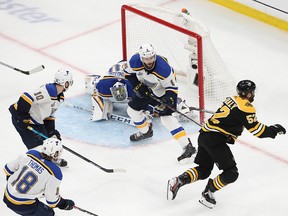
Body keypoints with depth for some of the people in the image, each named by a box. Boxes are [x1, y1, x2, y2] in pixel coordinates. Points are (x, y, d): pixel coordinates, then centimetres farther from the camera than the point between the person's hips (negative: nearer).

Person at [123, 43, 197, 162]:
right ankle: (146, 131, 42)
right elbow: (128, 73, -3)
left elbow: (172, 87, -26)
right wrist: (137, 86, -14)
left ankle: (187, 146, -23)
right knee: (132, 109, 12)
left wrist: (168, 99, -42)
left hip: (163, 91, -6)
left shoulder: (164, 68, -37)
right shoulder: (135, 61, -25)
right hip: (145, 89, 6)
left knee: (166, 117, -20)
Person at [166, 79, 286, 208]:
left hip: (204, 135, 9)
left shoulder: (232, 100, 17)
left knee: (204, 170, 21)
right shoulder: (246, 107, -10)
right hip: (215, 140, -9)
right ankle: (207, 194, 3)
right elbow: (256, 129, -12)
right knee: (231, 173, -3)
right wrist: (273, 130, 1)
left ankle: (178, 181, 8)